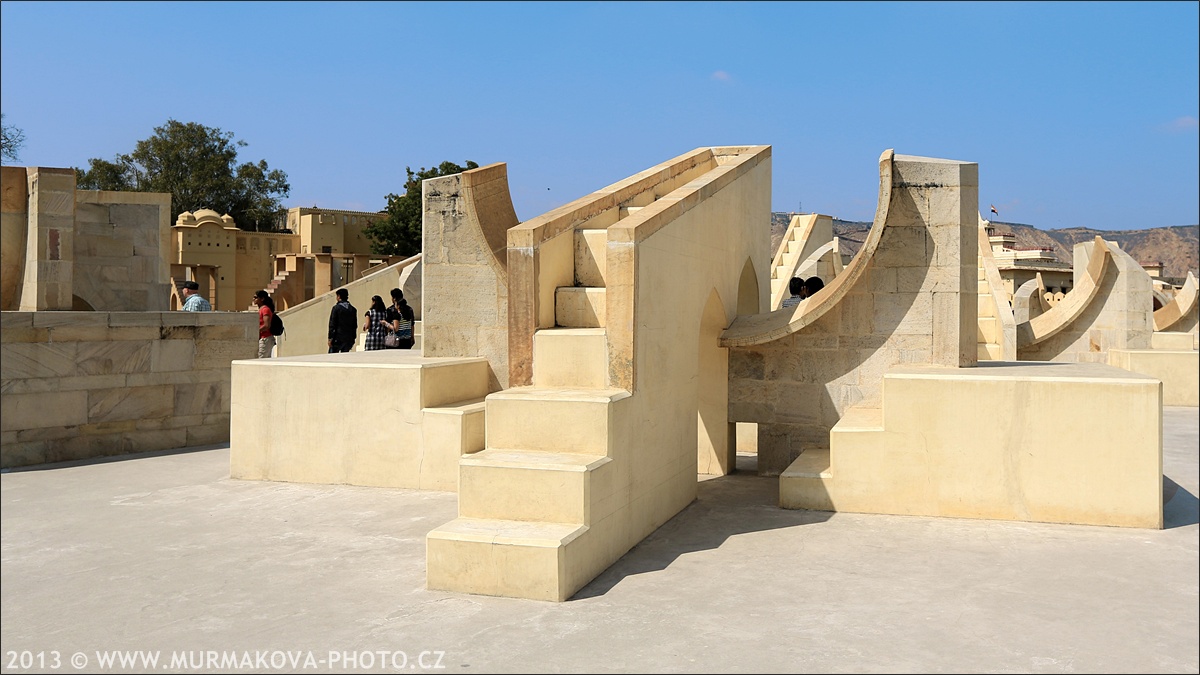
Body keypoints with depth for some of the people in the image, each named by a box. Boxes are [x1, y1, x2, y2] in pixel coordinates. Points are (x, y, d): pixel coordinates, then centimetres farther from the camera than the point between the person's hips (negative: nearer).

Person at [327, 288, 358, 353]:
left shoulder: (336, 308, -5)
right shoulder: (353, 309, 10)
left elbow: (332, 324, -8)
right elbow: (355, 325, 11)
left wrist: (330, 338, -7)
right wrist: (353, 338, 15)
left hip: (338, 338, -5)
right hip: (349, 338, 5)